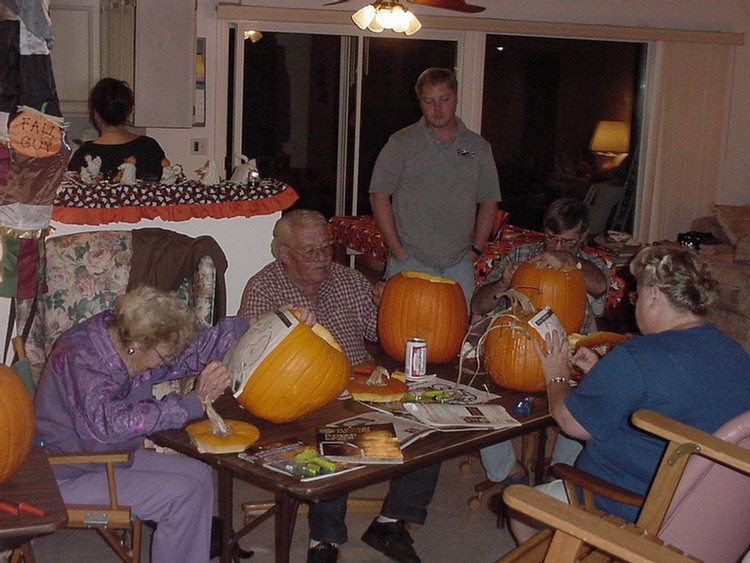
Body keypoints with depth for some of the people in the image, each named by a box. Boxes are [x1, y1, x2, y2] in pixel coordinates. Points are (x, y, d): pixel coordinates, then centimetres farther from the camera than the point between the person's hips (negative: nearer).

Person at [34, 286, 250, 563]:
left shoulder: (130, 343, -5)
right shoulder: (80, 358, -28)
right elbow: (110, 424, -42)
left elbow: (198, 349, 0)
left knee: (198, 475, 5)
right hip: (66, 479, -9)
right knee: (182, 494, -17)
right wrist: (193, 403, -42)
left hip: (112, 456, 9)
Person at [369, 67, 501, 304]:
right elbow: (379, 197, -1)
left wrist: (475, 250, 3)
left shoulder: (478, 147, 10)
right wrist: (398, 251, -6)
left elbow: (489, 202, 13)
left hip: (459, 265, 2)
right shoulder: (401, 143, 2)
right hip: (410, 262, -2)